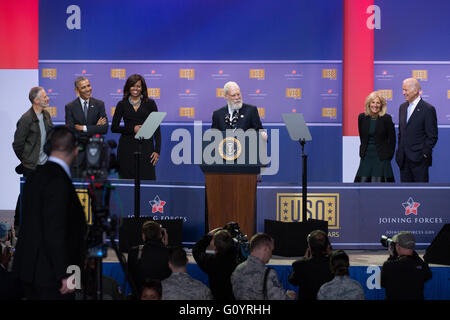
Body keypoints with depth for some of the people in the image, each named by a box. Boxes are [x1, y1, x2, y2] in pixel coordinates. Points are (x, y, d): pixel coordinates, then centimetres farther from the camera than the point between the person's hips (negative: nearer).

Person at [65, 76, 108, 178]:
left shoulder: (99, 104, 5)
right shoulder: (70, 107, 0)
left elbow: (105, 128, -5)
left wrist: (84, 128, -12)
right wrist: (94, 128, -11)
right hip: (77, 153, -1)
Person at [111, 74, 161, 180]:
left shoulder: (150, 103, 6)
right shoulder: (122, 104, 8)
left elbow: (157, 128, 3)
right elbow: (114, 127, 5)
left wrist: (157, 151, -5)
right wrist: (132, 129, -10)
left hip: (145, 146, -1)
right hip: (127, 147, 1)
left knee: (147, 179, -9)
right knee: (126, 179, -2)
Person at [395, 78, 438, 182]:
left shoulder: (428, 109, -9)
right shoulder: (403, 107, 14)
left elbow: (432, 136, -9)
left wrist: (424, 154, -12)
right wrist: (400, 150, 12)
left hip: (418, 159, -7)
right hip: (404, 159, 7)